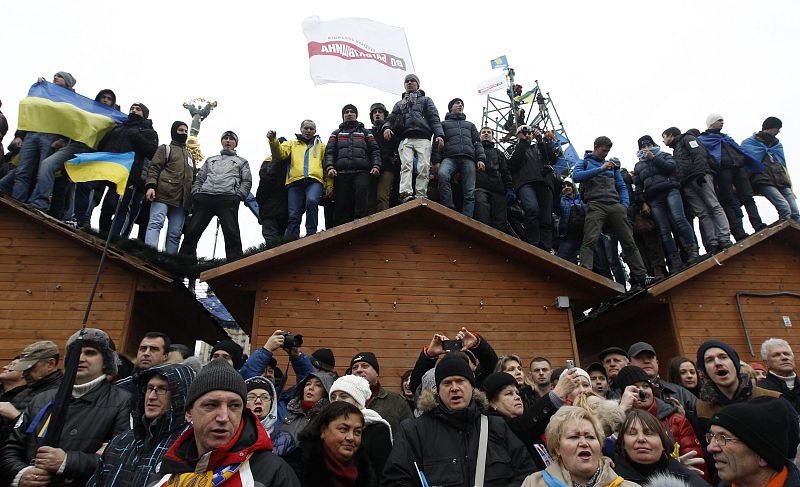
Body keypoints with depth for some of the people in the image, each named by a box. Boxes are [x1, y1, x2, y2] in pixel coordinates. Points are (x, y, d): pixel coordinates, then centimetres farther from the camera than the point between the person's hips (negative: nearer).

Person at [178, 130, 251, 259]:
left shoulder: (242, 162, 26)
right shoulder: (210, 160, 34)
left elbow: (247, 181, 13)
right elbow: (199, 178, 27)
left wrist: (239, 196, -5)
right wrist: (195, 193, 7)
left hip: (228, 199, -3)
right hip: (204, 198, 3)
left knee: (232, 233, -19)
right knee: (191, 231, -7)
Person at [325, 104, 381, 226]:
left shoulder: (365, 132, 26)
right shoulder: (336, 133, 27)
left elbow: (375, 150, 13)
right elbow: (329, 151, 13)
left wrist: (376, 166, -6)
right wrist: (329, 167, -7)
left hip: (361, 171, -1)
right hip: (342, 173, 2)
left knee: (362, 189, -31)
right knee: (342, 204, -8)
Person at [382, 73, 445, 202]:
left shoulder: (425, 100, 25)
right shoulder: (399, 104, 34)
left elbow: (434, 118, 12)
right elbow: (391, 118, 22)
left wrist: (439, 134, -6)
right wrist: (387, 127, -4)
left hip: (423, 138, -1)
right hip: (405, 139, 1)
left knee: (424, 167, -17)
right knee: (406, 165, -21)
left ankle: (421, 196, -21)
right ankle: (406, 194, -37)